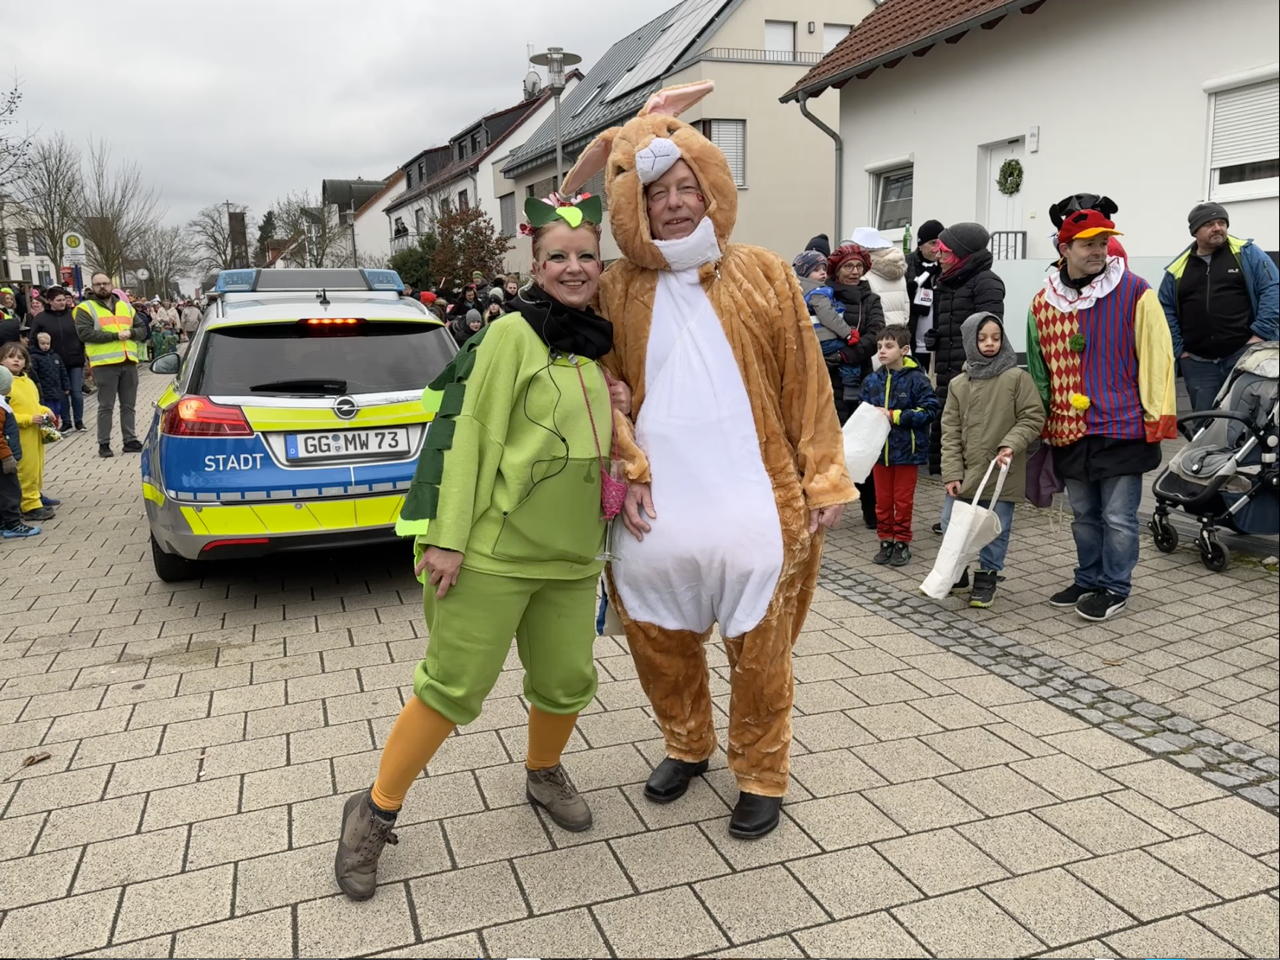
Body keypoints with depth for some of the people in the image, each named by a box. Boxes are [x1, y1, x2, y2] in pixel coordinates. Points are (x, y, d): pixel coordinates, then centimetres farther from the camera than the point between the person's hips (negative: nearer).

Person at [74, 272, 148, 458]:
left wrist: (131, 333, -6)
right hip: (105, 364, -5)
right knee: (106, 407, -1)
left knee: (128, 405, 10)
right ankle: (104, 444, 5)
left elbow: (142, 329, 17)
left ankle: (130, 440, 18)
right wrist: (115, 335, -17)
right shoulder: (86, 308, 2)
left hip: (129, 361, 5)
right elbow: (84, 333, -12)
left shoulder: (125, 306, 18)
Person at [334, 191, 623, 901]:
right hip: (495, 552, -6)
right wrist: (446, 538, -16)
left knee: (568, 681, 11)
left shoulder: (600, 343, 10)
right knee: (454, 686, -1)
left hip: (572, 556, 6)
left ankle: (543, 773, 41)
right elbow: (473, 437, -13)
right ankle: (376, 813, 20)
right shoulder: (513, 335, -9)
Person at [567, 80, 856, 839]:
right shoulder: (618, 289, 3)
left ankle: (762, 775, 31)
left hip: (755, 508, -1)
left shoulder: (763, 275, 2)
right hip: (658, 511, 2)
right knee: (660, 645, 15)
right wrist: (627, 472, -7)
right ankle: (687, 746, 42)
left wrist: (825, 479, -1)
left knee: (759, 654, 10)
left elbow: (806, 383, 2)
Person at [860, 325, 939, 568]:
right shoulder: (872, 380, 2)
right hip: (879, 449, 4)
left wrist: (895, 416, -18)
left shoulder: (917, 379, -11)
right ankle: (886, 541, 23)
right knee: (882, 500, 11)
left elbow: (929, 411, -15)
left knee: (903, 500, 8)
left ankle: (902, 543, 21)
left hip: (907, 450, -4)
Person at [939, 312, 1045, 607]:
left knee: (996, 527, 6)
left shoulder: (1017, 377, -6)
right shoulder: (958, 384, 3)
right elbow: (950, 431, 2)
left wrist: (1011, 445, -19)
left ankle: (987, 577, 24)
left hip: (1002, 473, -3)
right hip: (966, 472, 3)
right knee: (951, 523, 8)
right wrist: (952, 472, -4)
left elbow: (1033, 418, -4)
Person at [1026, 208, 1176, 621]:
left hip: (1122, 427, -4)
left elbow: (1156, 355, -7)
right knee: (1084, 514, 17)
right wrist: (1042, 421, 16)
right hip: (1069, 430, 4)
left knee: (1118, 516, 3)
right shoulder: (1043, 302, 6)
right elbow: (1037, 366, 15)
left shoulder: (1135, 293, -6)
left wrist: (1159, 416, -9)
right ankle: (1088, 580, 32)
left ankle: (1115, 588, 19)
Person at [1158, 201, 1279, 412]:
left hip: (1244, 355, -2)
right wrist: (1178, 349, 4)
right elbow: (1165, 311, 13)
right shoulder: (1178, 269, 10)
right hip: (1198, 363, 3)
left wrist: (1261, 333, -10)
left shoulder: (1247, 253, 4)